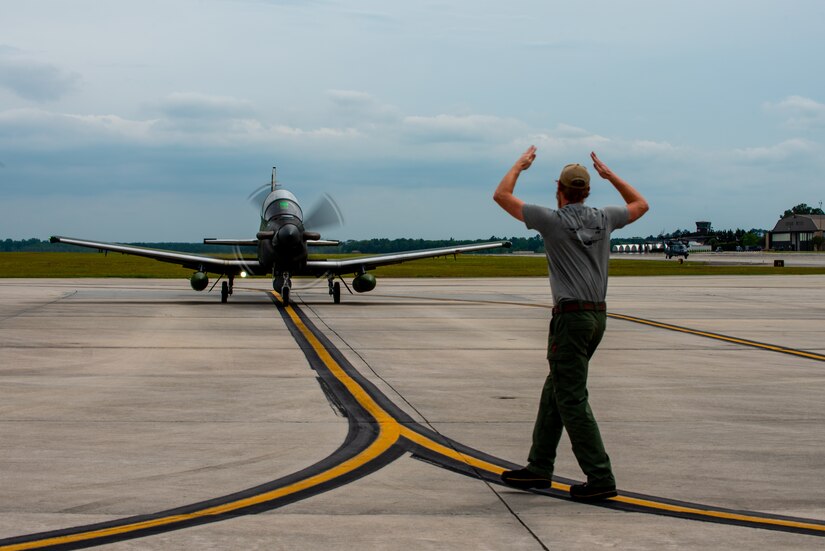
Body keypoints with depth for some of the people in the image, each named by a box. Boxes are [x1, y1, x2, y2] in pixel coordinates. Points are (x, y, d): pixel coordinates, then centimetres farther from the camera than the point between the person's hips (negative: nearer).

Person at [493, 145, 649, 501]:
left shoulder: (553, 220, -9)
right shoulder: (603, 219, 6)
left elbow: (501, 196, -4)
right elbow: (640, 205, 26)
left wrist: (519, 165, 11)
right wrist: (610, 175, 27)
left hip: (571, 316, -7)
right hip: (597, 315, 7)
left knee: (572, 399, -4)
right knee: (555, 391, 15)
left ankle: (600, 478, -6)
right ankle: (539, 468, 20)